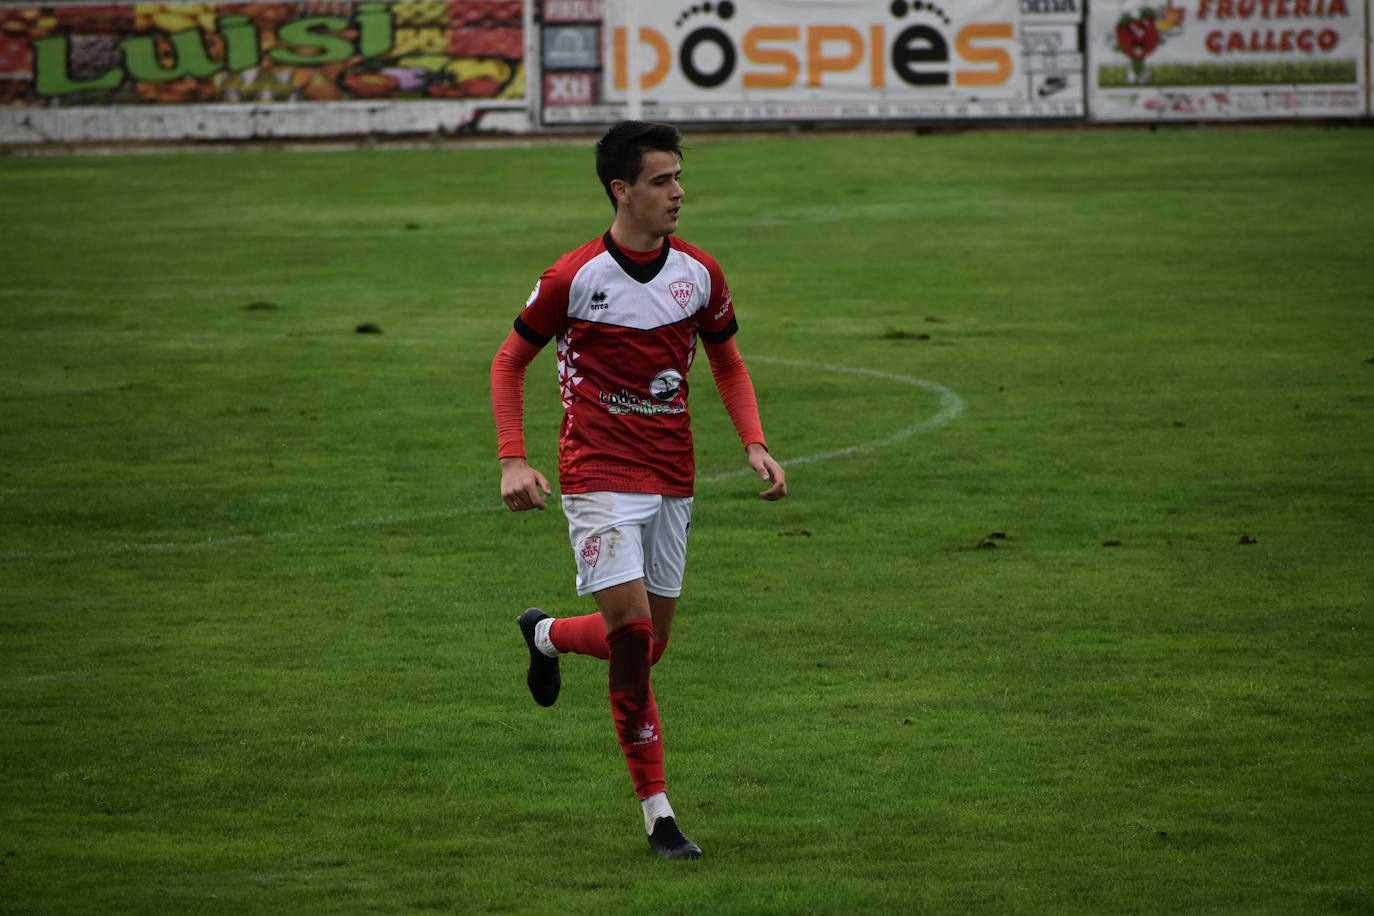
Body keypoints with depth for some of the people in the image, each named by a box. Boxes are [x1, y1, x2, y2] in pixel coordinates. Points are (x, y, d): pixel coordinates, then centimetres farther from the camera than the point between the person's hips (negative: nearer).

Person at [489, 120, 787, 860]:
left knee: (649, 641, 8)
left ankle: (547, 636, 42)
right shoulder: (574, 278, -11)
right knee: (631, 628, -15)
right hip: (599, 474, -5)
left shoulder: (698, 273, 1)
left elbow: (727, 362, 16)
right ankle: (656, 810, -7)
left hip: (671, 479, 5)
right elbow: (510, 361, 0)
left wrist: (754, 445, 1)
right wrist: (513, 461, -10)